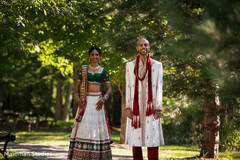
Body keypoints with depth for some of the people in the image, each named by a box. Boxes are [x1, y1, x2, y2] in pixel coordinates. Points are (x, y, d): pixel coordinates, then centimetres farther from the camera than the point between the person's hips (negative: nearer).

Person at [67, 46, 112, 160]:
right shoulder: (83, 69, 9)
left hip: (97, 101, -1)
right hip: (85, 101, 1)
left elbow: (109, 89, 4)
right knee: (83, 126, -3)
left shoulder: (103, 71, 6)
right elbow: (77, 86, 10)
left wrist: (102, 100, -11)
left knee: (97, 126, -3)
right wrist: (78, 100, -5)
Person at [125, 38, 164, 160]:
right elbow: (128, 87, 8)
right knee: (135, 138, 0)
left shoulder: (157, 65, 7)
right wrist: (127, 107, -1)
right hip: (135, 106, 1)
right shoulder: (130, 65, 10)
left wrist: (158, 108, -3)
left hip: (150, 106, -1)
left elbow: (159, 87, 4)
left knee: (152, 137, -5)